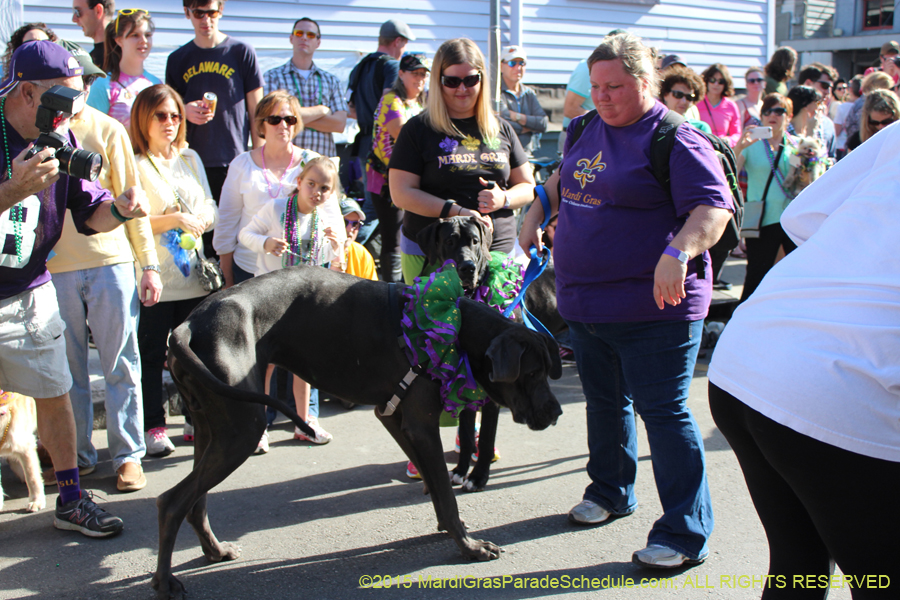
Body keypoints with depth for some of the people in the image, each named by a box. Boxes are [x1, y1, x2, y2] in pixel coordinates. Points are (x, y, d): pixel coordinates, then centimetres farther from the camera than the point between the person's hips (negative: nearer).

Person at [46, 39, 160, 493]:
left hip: (109, 257, -1)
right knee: (66, 367, 7)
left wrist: (150, 264, 3)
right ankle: (75, 455, 20)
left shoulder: (108, 130, 4)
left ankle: (127, 455, 12)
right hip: (54, 265, 1)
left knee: (120, 366, 3)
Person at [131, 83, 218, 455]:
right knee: (151, 355, 1)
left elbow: (210, 209, 17)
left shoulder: (190, 158, 15)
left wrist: (200, 221, -4)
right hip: (153, 279, -5)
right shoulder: (133, 164, -5)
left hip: (194, 275, 5)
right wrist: (170, 220, -18)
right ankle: (153, 427, 11)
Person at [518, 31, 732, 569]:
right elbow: (563, 179, 31)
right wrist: (537, 214, 19)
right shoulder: (585, 130, 11)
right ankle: (611, 493, 41)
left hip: (654, 309, -8)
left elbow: (714, 208, -22)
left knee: (664, 413, -5)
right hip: (584, 303, 8)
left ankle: (687, 534, 5)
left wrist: (678, 251, -38)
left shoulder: (676, 140, -13)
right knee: (604, 402, 21)